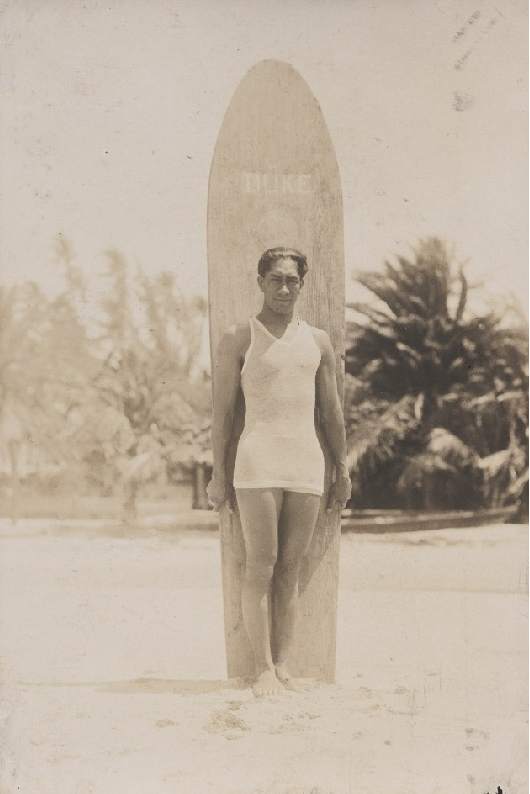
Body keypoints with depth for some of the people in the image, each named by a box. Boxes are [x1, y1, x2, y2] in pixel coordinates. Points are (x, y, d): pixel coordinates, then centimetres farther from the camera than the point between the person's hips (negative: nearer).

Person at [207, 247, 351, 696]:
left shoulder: (318, 342, 14)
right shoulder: (239, 339, 4)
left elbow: (332, 412, 17)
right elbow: (222, 412, 2)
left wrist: (343, 471, 14)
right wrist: (219, 474, -2)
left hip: (307, 465, 4)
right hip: (258, 462, -3)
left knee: (290, 570, 5)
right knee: (260, 568, -5)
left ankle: (283, 666, 10)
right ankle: (263, 669, 1)